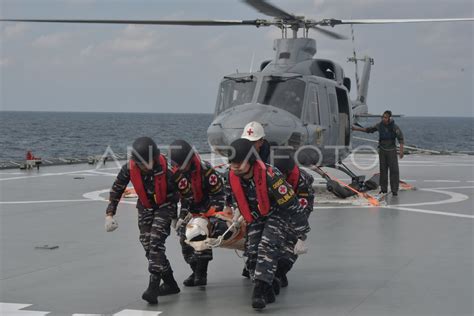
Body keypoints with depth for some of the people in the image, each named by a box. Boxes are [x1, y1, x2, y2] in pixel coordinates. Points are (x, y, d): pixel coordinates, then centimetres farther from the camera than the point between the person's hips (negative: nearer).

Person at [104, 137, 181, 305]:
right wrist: (109, 214, -9)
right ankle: (170, 284, 13)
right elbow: (116, 190, -6)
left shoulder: (165, 168, -31)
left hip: (165, 205, -4)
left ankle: (153, 286, -24)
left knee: (156, 240, -21)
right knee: (146, 243, 1)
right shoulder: (129, 168, -21)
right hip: (145, 206, 5)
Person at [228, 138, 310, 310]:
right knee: (252, 251, -4)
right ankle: (267, 291, 8)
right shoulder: (232, 176, -18)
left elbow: (291, 204, -29)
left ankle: (260, 290, -28)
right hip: (254, 216, 6)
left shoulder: (270, 175, -36)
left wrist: (302, 235, -22)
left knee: (267, 247, -24)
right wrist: (242, 216, 21)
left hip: (276, 212, -6)